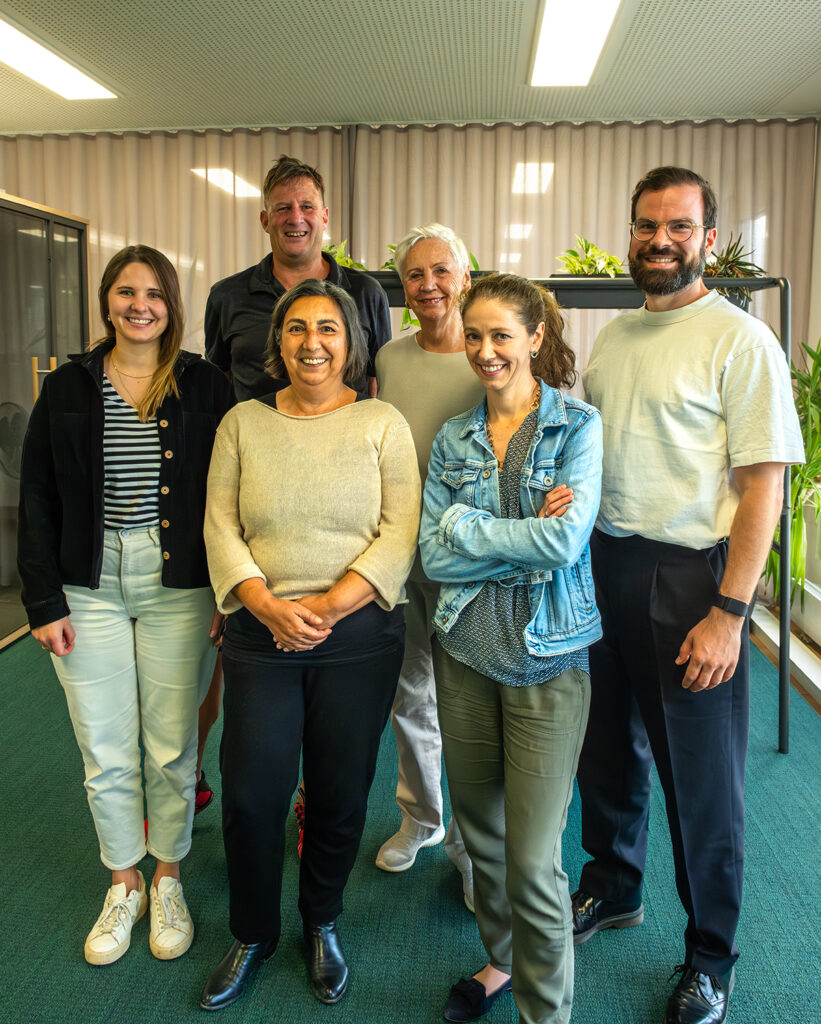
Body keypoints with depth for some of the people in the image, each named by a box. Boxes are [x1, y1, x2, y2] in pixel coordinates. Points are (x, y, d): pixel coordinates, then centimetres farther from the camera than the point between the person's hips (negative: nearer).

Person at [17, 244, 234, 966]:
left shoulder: (206, 387, 1)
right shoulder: (66, 390, 6)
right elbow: (37, 504, 6)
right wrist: (44, 601, -1)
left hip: (178, 586, -1)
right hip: (89, 587, 2)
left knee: (172, 748, 8)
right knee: (105, 751, 9)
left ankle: (167, 881, 30)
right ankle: (123, 885, 30)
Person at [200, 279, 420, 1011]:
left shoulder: (383, 423, 1)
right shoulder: (243, 423, 6)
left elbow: (400, 532, -6)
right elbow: (221, 526, 2)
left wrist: (331, 605, -16)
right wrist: (269, 607, -12)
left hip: (360, 636, -1)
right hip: (260, 635, 1)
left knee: (341, 793, 9)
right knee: (251, 793, 3)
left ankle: (322, 925, 36)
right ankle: (252, 935, 30)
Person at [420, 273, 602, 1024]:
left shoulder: (577, 425, -4)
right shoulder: (452, 439, 7)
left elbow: (566, 540, -18)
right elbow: (433, 555, -3)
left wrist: (468, 528, -11)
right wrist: (526, 536, -12)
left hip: (547, 659, -4)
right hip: (465, 651, 4)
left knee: (533, 858, -3)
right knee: (481, 834, 18)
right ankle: (501, 961, 43)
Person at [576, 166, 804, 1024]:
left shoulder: (740, 341, -9)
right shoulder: (610, 339, 10)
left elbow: (764, 485, -13)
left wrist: (728, 614, -18)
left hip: (691, 576, -6)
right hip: (603, 568, 6)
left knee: (701, 776, 7)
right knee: (607, 750, 19)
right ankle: (611, 890, 43)